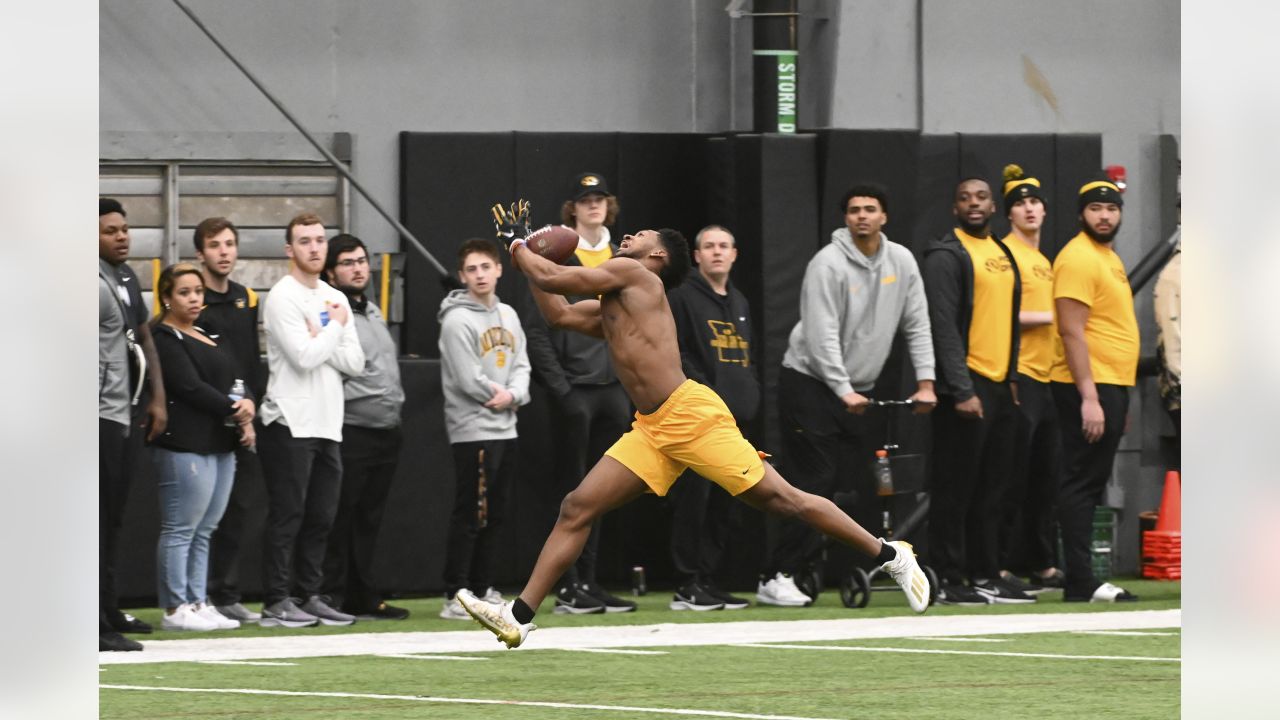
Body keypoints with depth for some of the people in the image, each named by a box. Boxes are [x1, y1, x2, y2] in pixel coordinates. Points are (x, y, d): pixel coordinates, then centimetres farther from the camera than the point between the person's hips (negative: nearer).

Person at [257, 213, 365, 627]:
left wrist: (319, 340, -8)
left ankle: (310, 597, 15)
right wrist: (334, 327, -4)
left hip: (327, 424, 7)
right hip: (290, 422, -7)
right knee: (286, 515, -6)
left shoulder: (335, 299, 16)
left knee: (320, 517, 9)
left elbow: (354, 362, 7)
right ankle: (276, 603, -4)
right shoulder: (283, 298, -7)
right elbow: (304, 357, -19)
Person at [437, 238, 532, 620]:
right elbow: (469, 380, -17)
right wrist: (499, 395, -3)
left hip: (505, 430, 8)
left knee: (495, 515, 11)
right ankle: (456, 596, -8)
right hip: (472, 431, -8)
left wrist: (512, 395, -8)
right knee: (470, 516, -9)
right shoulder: (457, 320, -11)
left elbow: (521, 366, 11)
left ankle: (483, 589, 19)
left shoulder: (508, 316, 14)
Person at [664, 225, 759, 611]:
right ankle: (688, 586, -9)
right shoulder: (682, 298, -3)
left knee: (722, 503, 8)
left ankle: (708, 579, 13)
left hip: (735, 419, 8)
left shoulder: (740, 304, 22)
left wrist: (751, 394, 12)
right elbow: (674, 355, -10)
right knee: (694, 496, -10)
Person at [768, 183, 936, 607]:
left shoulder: (901, 262, 4)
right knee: (815, 484, -12)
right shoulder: (829, 263, -14)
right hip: (811, 382, -6)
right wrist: (844, 392, -24)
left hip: (861, 389, 6)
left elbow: (916, 324, 7)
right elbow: (822, 336, -19)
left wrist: (925, 382, -1)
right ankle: (777, 579, -10)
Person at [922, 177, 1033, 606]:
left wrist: (1012, 377, 15)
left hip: (1000, 385, 8)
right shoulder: (947, 255, -8)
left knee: (991, 487, 11)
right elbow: (944, 326, -15)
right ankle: (947, 581, -3)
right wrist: (961, 390, -20)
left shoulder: (1002, 253, 17)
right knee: (956, 489, -5)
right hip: (967, 386, -8)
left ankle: (986, 576, 17)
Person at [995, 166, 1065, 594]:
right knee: (1014, 478, -9)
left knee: (1045, 477, 11)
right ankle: (1001, 568, -7)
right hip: (1018, 376, -9)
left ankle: (1043, 566, 16)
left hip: (1046, 377, 9)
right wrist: (1050, 316, -14)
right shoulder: (1006, 254, -7)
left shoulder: (1044, 262, 20)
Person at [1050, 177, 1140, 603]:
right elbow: (1072, 331, -18)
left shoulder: (1110, 258, 19)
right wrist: (1089, 397, -23)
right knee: (1082, 485, -9)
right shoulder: (1078, 258, -12)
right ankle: (1080, 584, -11)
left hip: (1111, 387, 10)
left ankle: (1083, 581, 12)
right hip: (1089, 389, -10)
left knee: (1090, 487, 10)